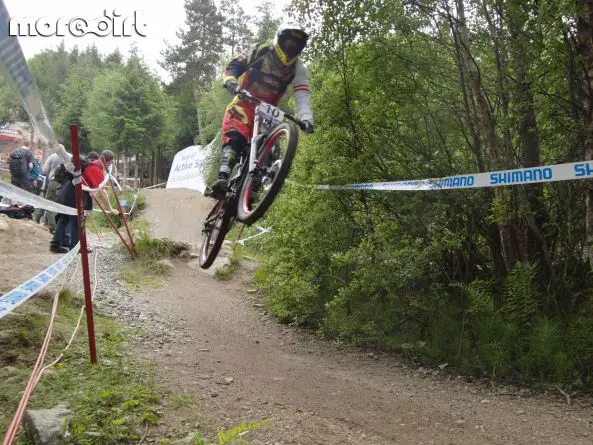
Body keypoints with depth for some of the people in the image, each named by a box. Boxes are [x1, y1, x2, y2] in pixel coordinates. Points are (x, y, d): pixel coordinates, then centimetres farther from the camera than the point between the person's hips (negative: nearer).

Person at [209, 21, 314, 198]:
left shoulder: (298, 69, -4)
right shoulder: (259, 50, -6)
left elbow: (302, 95, -17)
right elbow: (233, 66, -4)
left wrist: (306, 117, -35)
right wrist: (230, 81, -27)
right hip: (244, 104, -4)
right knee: (235, 139, -28)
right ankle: (223, 178, -42)